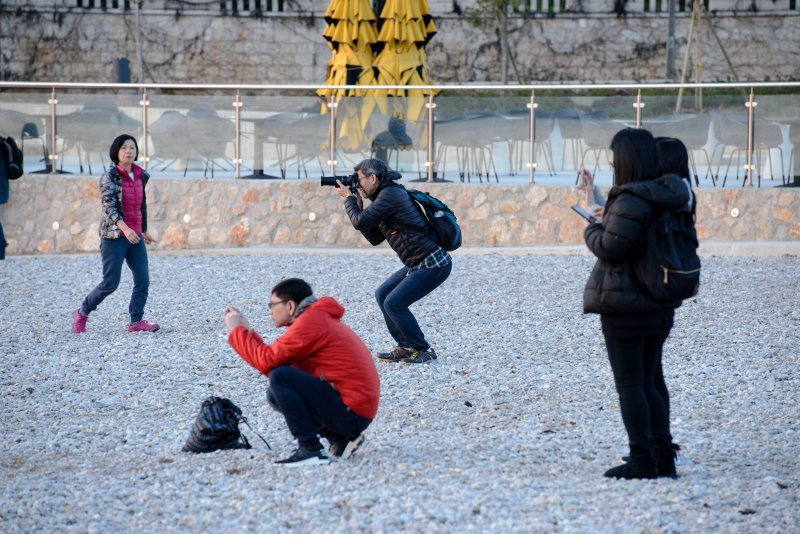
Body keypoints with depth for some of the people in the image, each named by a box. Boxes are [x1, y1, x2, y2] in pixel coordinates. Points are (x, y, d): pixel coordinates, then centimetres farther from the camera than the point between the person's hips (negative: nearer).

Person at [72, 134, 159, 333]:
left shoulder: (141, 176, 9)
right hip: (114, 236, -6)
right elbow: (109, 205, -20)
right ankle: (82, 313, 14)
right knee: (110, 283, -5)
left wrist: (144, 231, 26)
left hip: (135, 236, 6)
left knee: (143, 280, -2)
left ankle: (136, 321, 4)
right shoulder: (110, 176, -10)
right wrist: (125, 228, -33)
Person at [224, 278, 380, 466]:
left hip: (350, 413, -10)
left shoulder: (310, 322, -13)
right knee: (276, 394, 15)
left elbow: (267, 361, -15)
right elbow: (275, 360, 15)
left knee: (279, 379, -17)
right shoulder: (320, 319, 18)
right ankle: (339, 438, 10)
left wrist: (236, 330, -3)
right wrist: (245, 331, 14)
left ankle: (310, 449, -16)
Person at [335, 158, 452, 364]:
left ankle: (424, 350, 0)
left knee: (394, 303, -11)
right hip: (419, 263, 10)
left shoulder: (391, 194, -15)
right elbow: (375, 238, 19)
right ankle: (406, 347, 16)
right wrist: (357, 205, 13)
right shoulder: (385, 196, 17)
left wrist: (348, 199, 0)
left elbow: (360, 222, -17)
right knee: (382, 295, 13)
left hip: (433, 265, -10)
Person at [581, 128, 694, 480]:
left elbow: (610, 248, -23)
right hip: (658, 305, 9)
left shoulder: (631, 202, -20)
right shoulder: (668, 198, 7)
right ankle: (663, 457, 19)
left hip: (625, 306, -9)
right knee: (650, 381, 16)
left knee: (629, 384, -2)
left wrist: (592, 231, -1)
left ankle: (642, 460, -2)